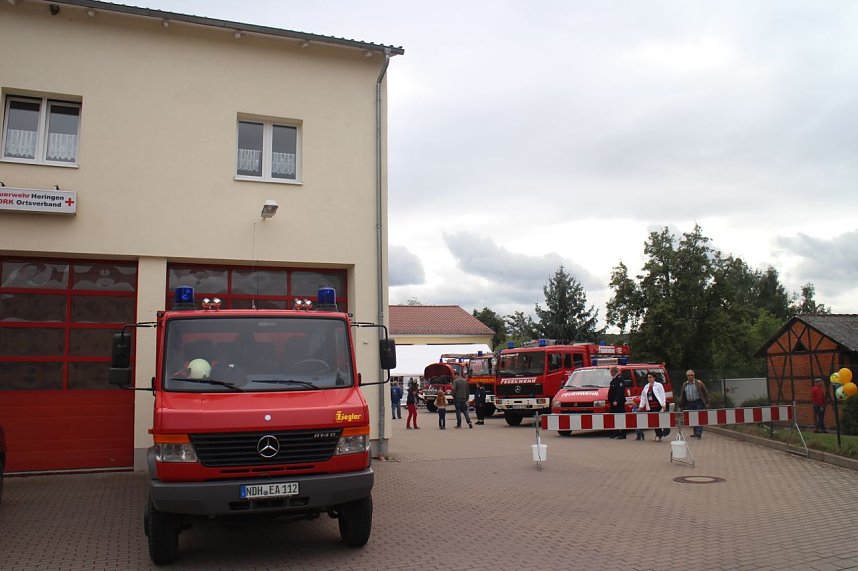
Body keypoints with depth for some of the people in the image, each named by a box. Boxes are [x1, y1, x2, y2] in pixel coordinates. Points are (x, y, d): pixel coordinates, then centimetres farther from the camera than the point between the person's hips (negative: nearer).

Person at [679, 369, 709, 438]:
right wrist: (681, 405, 10)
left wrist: (707, 402, -4)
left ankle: (699, 433, -11)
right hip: (689, 403, 4)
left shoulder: (699, 383, -3)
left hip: (699, 403, -4)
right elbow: (682, 395, 13)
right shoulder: (684, 385, 9)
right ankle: (695, 432, 19)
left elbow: (705, 393, -1)